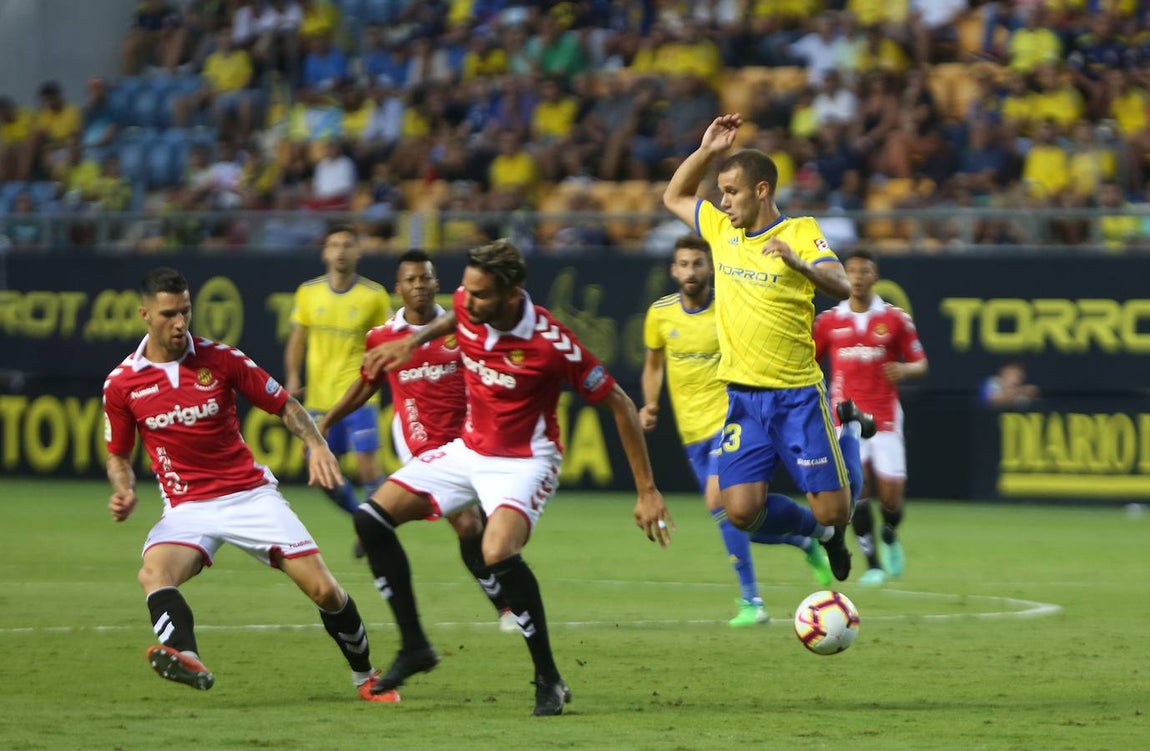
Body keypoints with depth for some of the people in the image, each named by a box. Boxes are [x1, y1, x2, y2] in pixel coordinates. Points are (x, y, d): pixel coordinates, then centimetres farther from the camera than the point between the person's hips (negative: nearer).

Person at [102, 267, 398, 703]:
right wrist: (123, 492, -10)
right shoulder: (122, 384, -2)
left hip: (250, 495, 0)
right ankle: (185, 658, -57)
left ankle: (366, 678, 15)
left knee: (324, 589, -8)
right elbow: (118, 455, 12)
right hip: (186, 507, 0)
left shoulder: (220, 359, -3)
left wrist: (316, 445, -12)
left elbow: (284, 405, 6)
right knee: (153, 572, -34)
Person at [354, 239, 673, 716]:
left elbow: (619, 405, -18)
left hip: (525, 459, -7)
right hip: (468, 451, 7)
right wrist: (413, 341, 13)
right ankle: (414, 647, 8)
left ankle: (549, 681, -17)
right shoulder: (468, 306, -11)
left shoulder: (551, 344, -27)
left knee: (499, 553, -33)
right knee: (372, 518, -2)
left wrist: (647, 492, -18)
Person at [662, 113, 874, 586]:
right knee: (742, 512, -11)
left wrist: (798, 263, -39)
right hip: (743, 398, 4)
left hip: (797, 395, -4)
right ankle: (818, 531, 19)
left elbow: (841, 287, -20)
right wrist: (706, 151, 8)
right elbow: (673, 197, 23)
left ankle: (850, 430, 31)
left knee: (834, 512, -1)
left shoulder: (800, 232, -7)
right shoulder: (722, 230, 8)